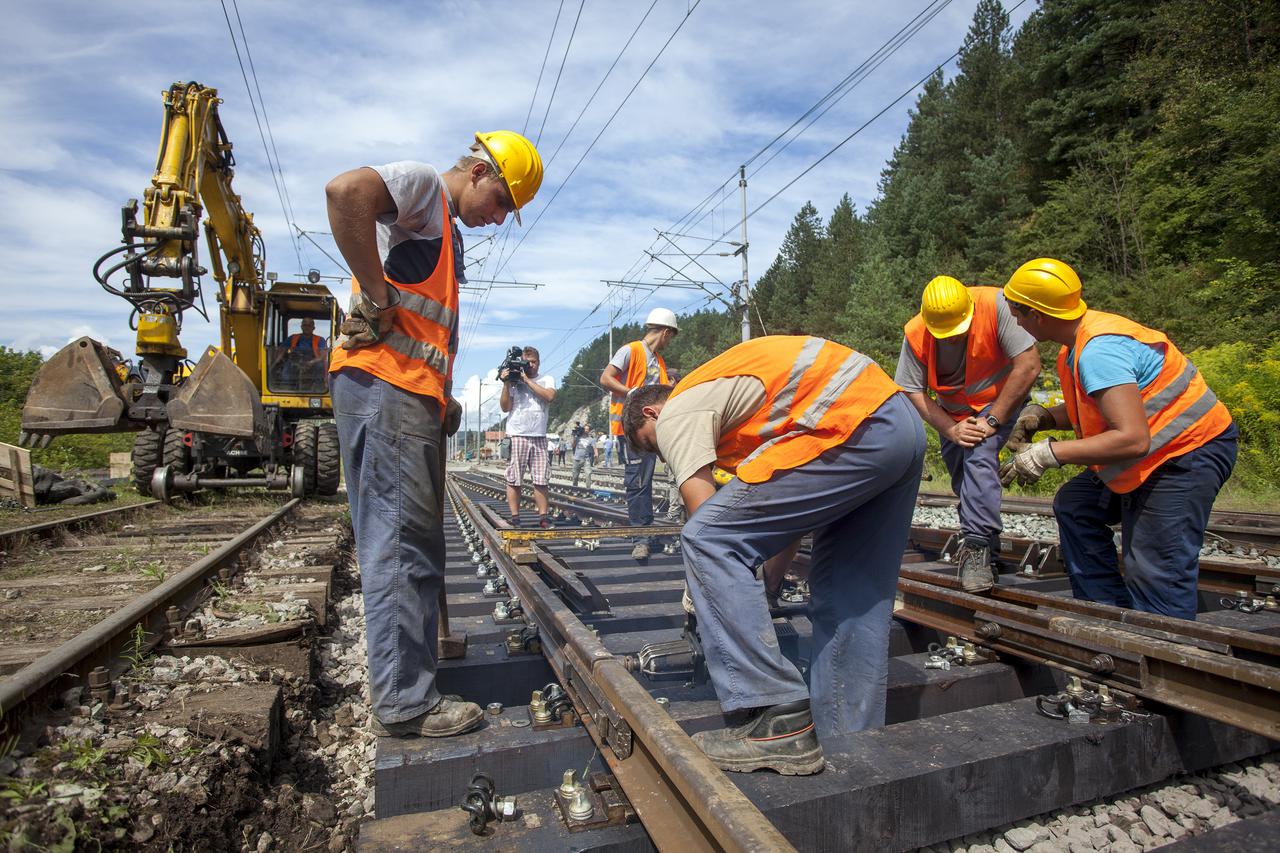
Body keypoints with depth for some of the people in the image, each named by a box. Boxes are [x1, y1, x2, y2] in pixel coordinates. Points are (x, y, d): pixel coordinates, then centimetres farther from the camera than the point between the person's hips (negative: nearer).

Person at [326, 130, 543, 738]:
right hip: (385, 387, -10)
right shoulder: (422, 184, 2)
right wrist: (376, 299, -18)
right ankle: (402, 703, 1)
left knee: (416, 545, 12)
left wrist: (443, 398, 16)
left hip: (415, 399, 10)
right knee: (400, 543, -8)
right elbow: (345, 191, -22)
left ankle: (406, 685, 24)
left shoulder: (448, 233, 30)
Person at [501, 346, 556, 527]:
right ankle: (515, 518, 3)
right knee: (514, 480, -1)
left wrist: (527, 380, -6)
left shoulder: (547, 380, 14)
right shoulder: (513, 379, 10)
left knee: (541, 480, 0)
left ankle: (543, 517, 3)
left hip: (539, 436, 1)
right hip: (517, 436, -1)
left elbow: (549, 396, -8)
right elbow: (505, 407, 3)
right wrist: (506, 383, -6)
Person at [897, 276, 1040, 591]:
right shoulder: (914, 334, -22)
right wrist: (951, 429, -28)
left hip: (999, 401, -3)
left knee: (979, 456, -26)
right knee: (961, 478, 8)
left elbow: (1029, 365, -29)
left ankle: (978, 547, -22)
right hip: (950, 412, 4)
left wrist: (992, 420, -27)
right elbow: (913, 392, -17)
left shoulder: (996, 305, -30)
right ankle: (987, 540, 32)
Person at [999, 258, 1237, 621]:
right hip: (1157, 450, 10)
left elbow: (1132, 438, -34)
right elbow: (1095, 407, 14)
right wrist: (1042, 416, -3)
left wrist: (1049, 453, -32)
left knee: (1155, 576, -10)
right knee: (1075, 505, 11)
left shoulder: (1099, 350, -28)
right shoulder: (1082, 337, 3)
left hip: (1189, 453, -10)